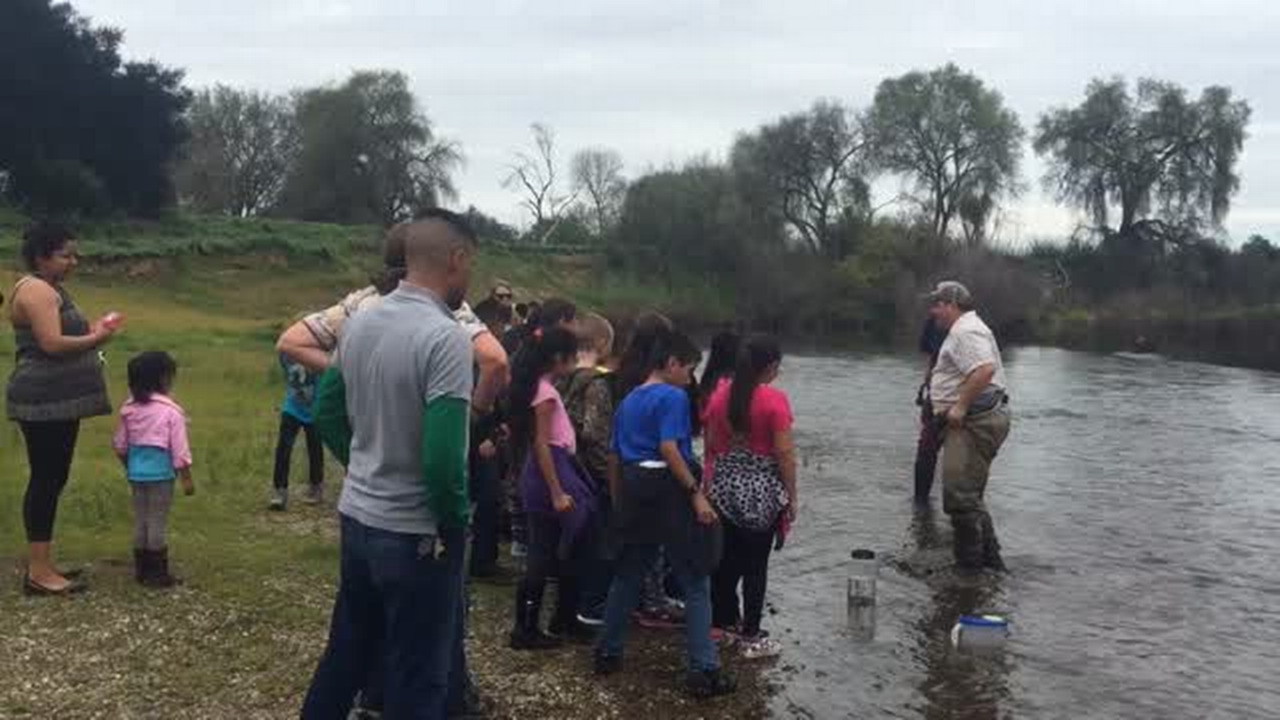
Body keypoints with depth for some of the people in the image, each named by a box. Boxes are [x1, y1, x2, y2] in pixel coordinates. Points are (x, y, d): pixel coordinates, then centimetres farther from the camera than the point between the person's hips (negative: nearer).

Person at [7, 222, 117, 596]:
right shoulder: (36, 290, -12)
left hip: (57, 401, 10)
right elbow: (52, 344, -21)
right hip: (45, 401, -10)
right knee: (47, 480, -8)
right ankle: (38, 573, -3)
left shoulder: (49, 289, 20)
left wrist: (92, 333, 6)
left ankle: (42, 566, 18)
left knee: (51, 480, 12)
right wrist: (96, 339, -9)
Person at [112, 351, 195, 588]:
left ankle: (141, 569, 21)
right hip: (161, 472, -6)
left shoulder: (129, 408, 4)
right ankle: (157, 573, 6)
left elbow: (119, 445, 11)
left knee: (140, 520, 14)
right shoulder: (171, 411, -13)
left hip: (137, 472, 6)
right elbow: (180, 449, -12)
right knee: (158, 522, 1)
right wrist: (186, 478, -6)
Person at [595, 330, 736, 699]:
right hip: (668, 490, -8)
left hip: (633, 490, 8)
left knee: (628, 575, 19)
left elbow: (614, 458, 18)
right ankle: (704, 671, 0)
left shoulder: (628, 401, 16)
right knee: (696, 584, 0)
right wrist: (696, 493, -20)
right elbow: (669, 449, -20)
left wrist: (619, 504, 24)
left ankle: (608, 653, 28)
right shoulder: (673, 397, -9)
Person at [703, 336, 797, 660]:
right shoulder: (774, 400, -14)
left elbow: (710, 445, 7)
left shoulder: (720, 394, 1)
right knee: (755, 565, 3)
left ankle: (725, 619, 27)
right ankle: (751, 636, 9)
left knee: (727, 558, 16)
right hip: (762, 491, -5)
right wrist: (792, 495, -4)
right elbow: (784, 453, -14)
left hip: (724, 488, 5)